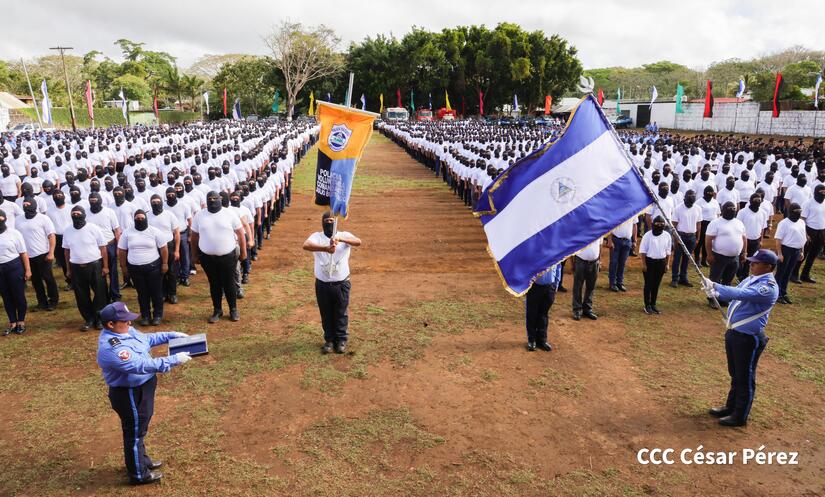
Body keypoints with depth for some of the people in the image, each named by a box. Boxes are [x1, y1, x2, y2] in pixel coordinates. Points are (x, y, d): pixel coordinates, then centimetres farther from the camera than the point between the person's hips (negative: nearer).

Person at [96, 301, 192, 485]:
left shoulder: (124, 331, -4)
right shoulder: (112, 349, -34)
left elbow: (147, 338, 14)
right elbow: (142, 365, -37)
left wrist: (171, 335, 5)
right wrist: (174, 360, -35)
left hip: (141, 389, 9)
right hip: (130, 395, -9)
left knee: (139, 429, 27)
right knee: (134, 433, 10)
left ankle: (142, 460, 48)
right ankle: (138, 475, 30)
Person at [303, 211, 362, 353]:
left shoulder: (344, 235, -2)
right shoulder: (317, 236, -3)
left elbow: (358, 242, -22)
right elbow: (306, 245, -25)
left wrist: (340, 239, -39)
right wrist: (325, 248, -40)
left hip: (342, 284, 0)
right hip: (322, 284, 1)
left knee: (341, 314, 12)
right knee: (326, 314, 14)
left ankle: (341, 340, 29)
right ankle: (329, 340, 31)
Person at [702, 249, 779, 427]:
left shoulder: (768, 287, -22)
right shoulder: (751, 279, 6)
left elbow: (741, 294, -34)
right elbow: (735, 294, 16)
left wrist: (714, 286, -33)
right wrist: (717, 293, -5)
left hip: (749, 338, -9)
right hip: (734, 333, 9)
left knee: (745, 378, 6)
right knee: (735, 374, 22)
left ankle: (740, 416, 20)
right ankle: (731, 407, 38)